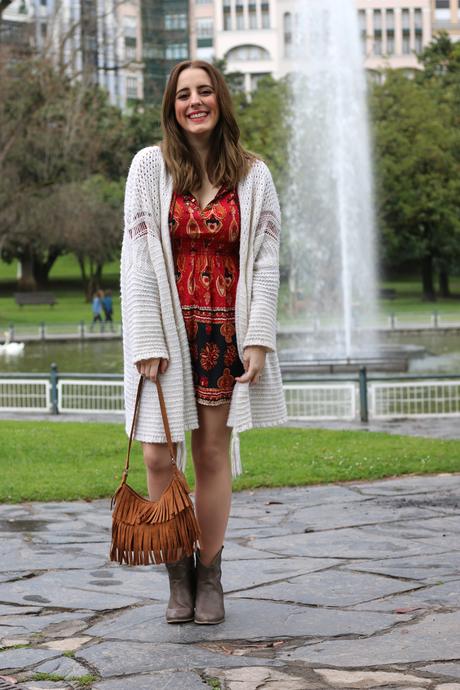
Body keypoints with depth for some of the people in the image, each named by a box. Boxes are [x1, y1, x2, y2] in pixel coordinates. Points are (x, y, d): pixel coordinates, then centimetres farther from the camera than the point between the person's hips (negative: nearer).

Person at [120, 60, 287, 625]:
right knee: (158, 455, -5)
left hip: (226, 330, 1)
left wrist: (258, 339, -6)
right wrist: (148, 342, -9)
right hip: (166, 328, -1)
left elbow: (266, 262, 3)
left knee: (214, 453, 4)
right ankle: (178, 576, 11)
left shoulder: (252, 175, 5)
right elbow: (136, 258, -2)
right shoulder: (150, 166, 1)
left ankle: (209, 577, 14)